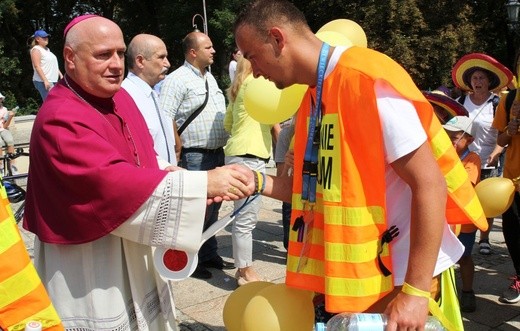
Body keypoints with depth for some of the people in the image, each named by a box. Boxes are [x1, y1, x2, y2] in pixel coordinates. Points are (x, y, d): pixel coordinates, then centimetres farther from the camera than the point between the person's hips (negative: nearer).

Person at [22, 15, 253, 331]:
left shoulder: (120, 96, 3)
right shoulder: (61, 119, -24)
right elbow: (115, 181, -33)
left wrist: (169, 173, -7)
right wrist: (204, 182, -34)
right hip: (91, 266, -8)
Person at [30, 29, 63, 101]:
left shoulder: (47, 49, 20)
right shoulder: (36, 49, -7)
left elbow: (54, 64, 26)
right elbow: (37, 66, -16)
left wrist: (60, 74, 19)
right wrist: (45, 80, -23)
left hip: (53, 81, 9)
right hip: (43, 82, -9)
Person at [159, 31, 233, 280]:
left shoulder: (209, 77, 16)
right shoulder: (177, 80, -12)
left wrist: (224, 143, 19)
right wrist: (176, 152, -19)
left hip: (217, 153, 8)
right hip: (195, 157, -8)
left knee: (212, 208, 16)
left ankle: (209, 255, 30)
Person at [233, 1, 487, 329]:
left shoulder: (366, 79, -20)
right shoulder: (315, 95, 7)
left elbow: (430, 184, -22)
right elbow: (323, 188, 8)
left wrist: (415, 291, -22)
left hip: (396, 276, -8)